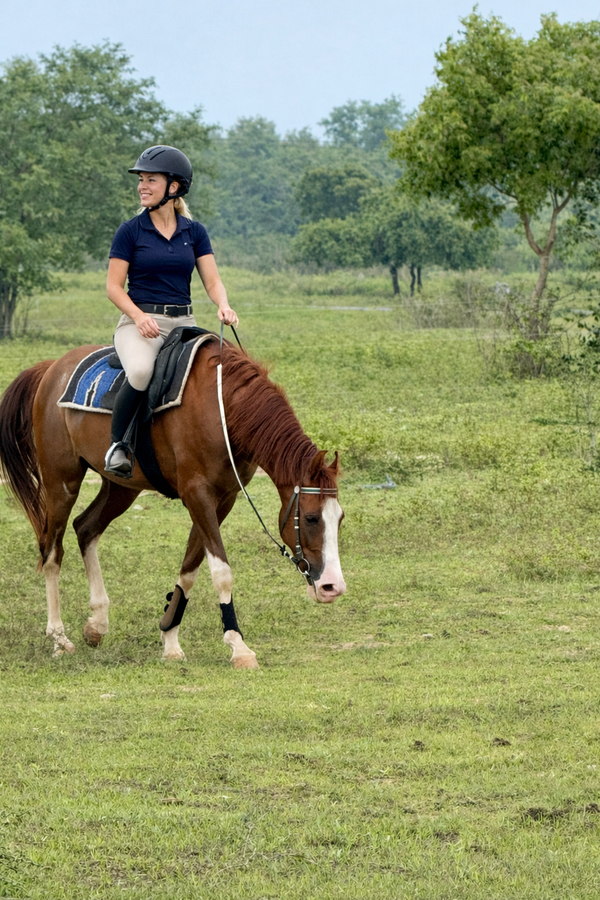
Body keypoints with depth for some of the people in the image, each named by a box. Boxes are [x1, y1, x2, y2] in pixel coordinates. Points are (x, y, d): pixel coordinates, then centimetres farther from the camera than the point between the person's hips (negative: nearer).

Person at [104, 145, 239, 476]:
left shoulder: (194, 232, 10)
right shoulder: (130, 231, 0)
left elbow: (212, 281, 6)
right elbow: (114, 287, -1)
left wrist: (224, 306, -17)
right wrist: (139, 316, -19)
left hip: (183, 322, 4)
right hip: (140, 321, -4)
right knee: (141, 370, -37)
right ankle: (117, 443, -17)